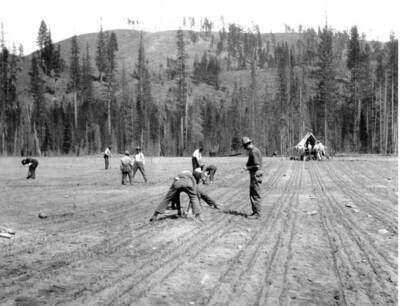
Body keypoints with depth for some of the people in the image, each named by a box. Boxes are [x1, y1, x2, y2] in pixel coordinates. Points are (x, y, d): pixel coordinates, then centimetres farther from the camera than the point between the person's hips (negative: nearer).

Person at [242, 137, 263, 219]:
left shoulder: (253, 152, -18)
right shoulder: (255, 150, 14)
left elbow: (257, 165, -23)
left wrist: (247, 168, -11)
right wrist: (248, 166, 14)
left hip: (255, 175, -10)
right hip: (254, 175, 10)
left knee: (256, 195, -5)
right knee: (252, 195, 15)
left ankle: (257, 214, -1)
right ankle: (255, 212, 20)